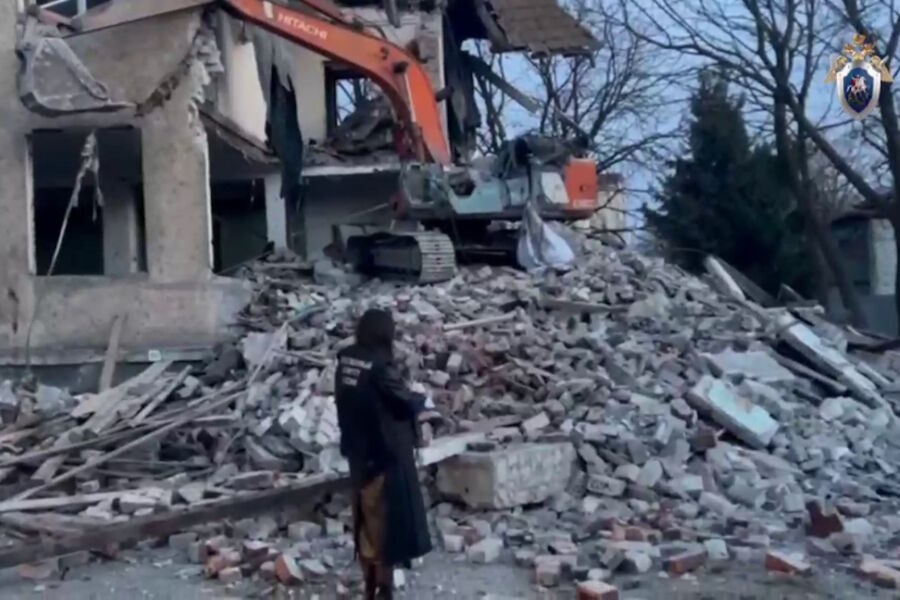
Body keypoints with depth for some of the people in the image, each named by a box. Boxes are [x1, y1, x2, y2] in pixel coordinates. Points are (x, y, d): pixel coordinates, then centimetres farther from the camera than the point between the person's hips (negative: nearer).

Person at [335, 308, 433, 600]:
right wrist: (423, 399, 5)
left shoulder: (345, 362, 1)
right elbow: (405, 402, -15)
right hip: (385, 454, -8)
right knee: (385, 520, 5)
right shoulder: (380, 367, -22)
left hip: (358, 453, 8)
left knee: (366, 519, 17)